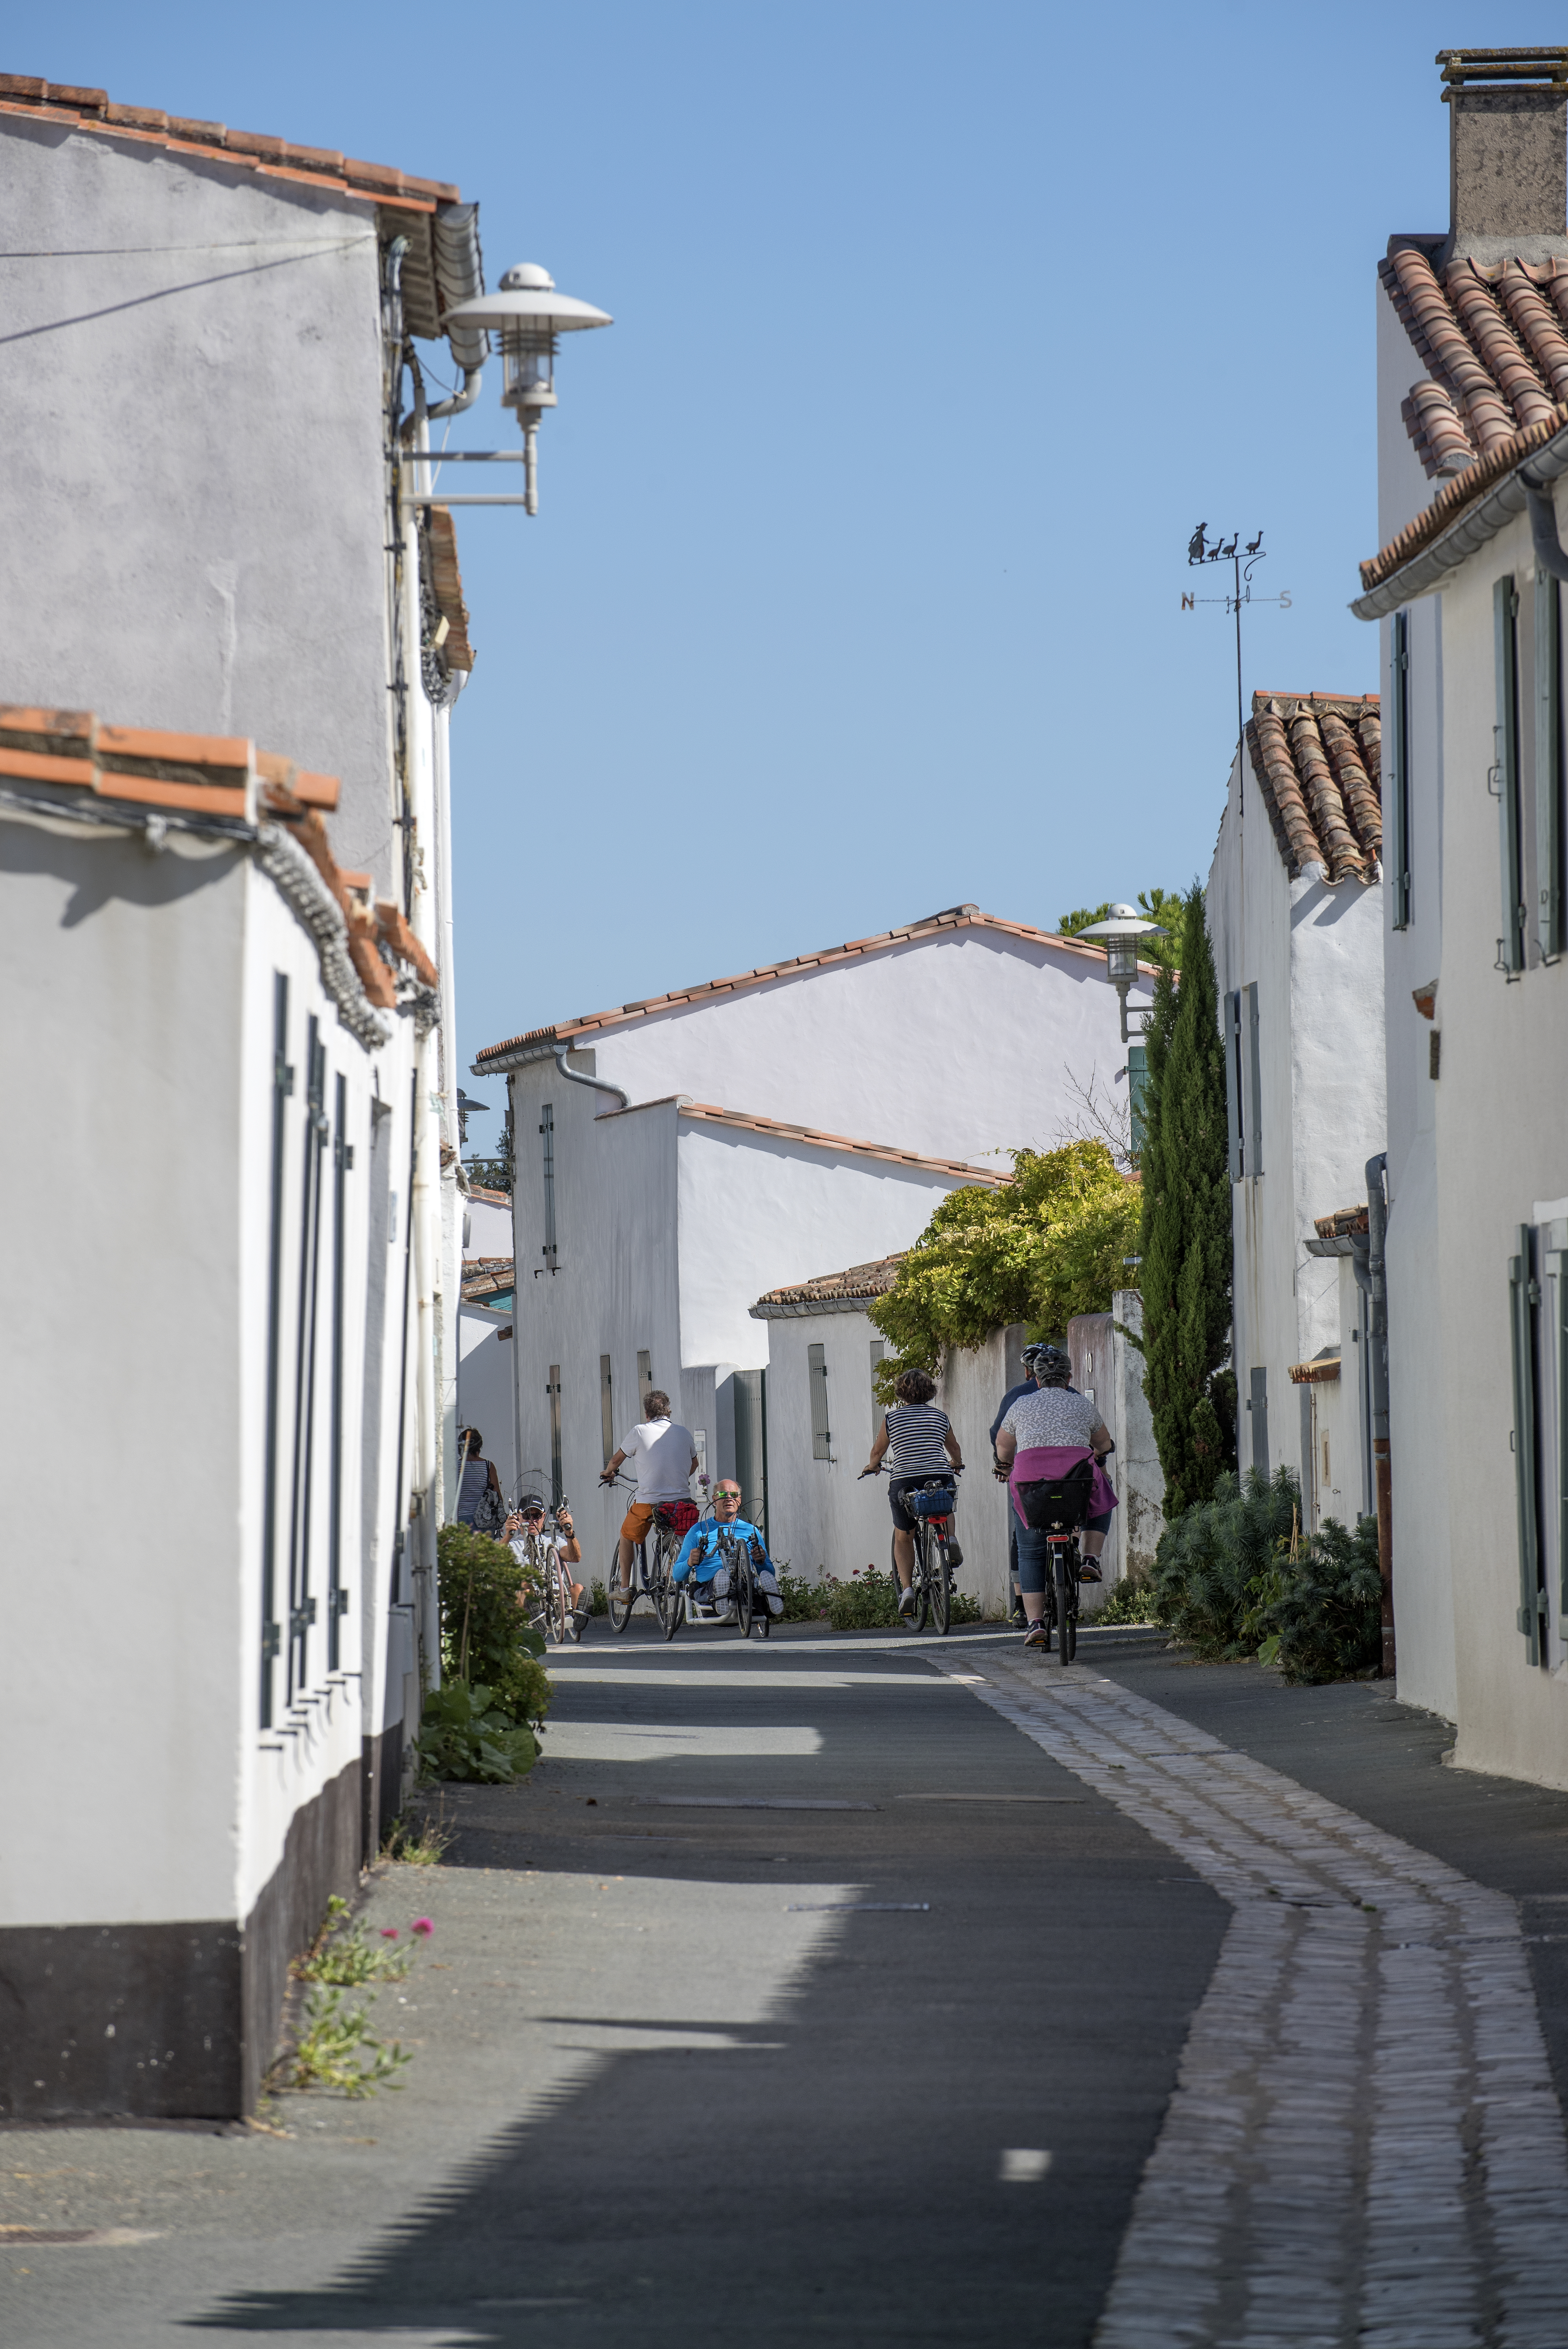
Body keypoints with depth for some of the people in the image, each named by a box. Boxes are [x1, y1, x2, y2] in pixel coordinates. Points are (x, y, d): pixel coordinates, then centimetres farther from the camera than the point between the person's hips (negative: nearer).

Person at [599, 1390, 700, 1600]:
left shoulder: (641, 1431, -3)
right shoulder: (683, 1432, 6)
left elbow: (617, 1460, 12)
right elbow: (694, 1464, 24)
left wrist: (608, 1473, 34)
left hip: (649, 1501, -3)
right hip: (682, 1500, 3)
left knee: (627, 1536, 19)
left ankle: (625, 1589, 16)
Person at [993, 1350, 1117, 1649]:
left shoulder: (1023, 1405, 20)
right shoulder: (1082, 1405, 20)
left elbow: (1002, 1445, 35)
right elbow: (1104, 1443, 37)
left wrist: (1006, 1467, 56)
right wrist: (1097, 1458, 60)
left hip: (1030, 1477, 0)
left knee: (1031, 1553, 11)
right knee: (1101, 1504, 34)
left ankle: (1035, 1624, 0)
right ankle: (1090, 1561, 14)